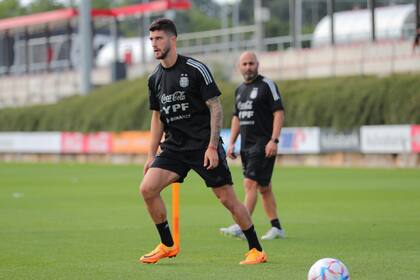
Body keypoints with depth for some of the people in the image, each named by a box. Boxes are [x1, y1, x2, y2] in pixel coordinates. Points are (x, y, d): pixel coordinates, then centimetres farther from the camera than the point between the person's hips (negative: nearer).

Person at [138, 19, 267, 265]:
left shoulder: (196, 69, -10)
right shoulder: (155, 78, 8)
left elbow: (216, 107, -10)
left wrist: (212, 146, -17)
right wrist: (152, 155, 13)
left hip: (204, 146, -5)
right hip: (174, 147, 6)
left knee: (228, 199, -5)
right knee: (147, 189, -11)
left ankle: (257, 250, 9)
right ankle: (168, 246, 5)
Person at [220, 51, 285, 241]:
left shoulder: (267, 85, -7)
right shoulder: (240, 90, 16)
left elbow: (279, 112, -12)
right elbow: (237, 117, 23)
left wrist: (274, 140, -19)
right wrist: (231, 143, 14)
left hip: (263, 145, -8)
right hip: (246, 145, 8)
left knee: (250, 183, -16)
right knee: (264, 188, 10)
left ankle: (241, 227, -21)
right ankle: (276, 228, 16)